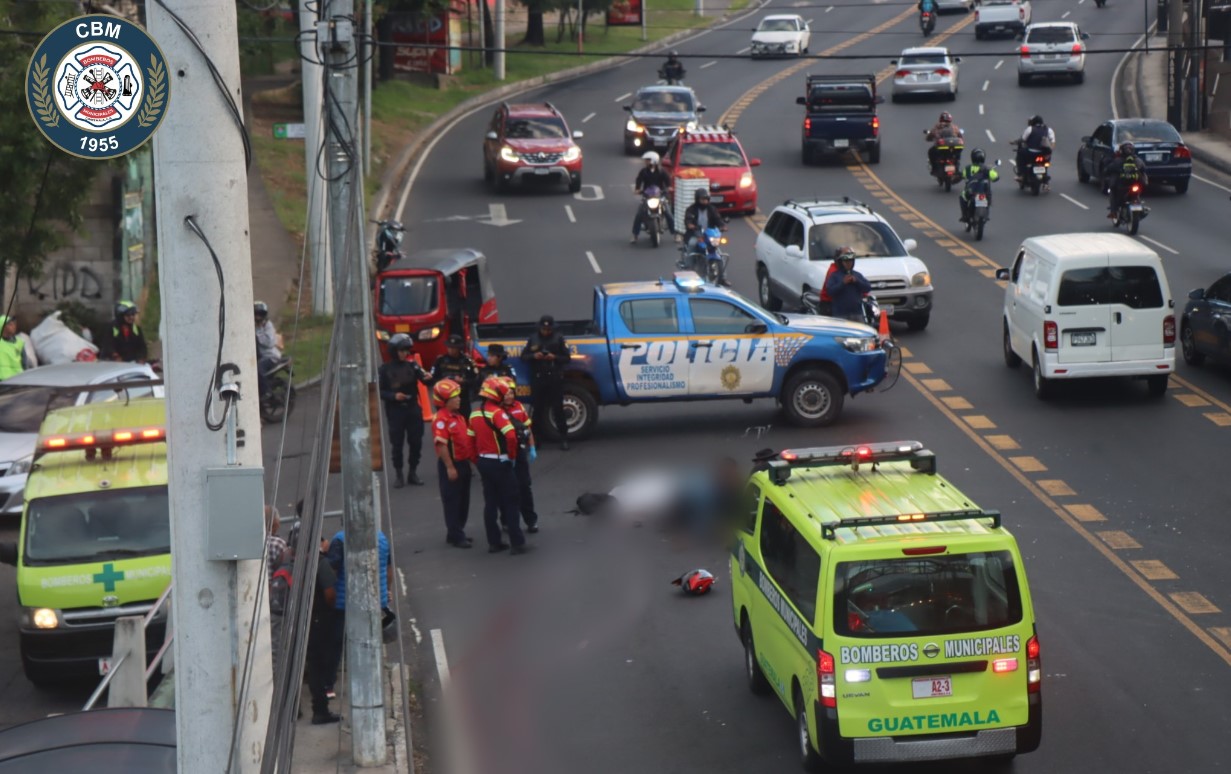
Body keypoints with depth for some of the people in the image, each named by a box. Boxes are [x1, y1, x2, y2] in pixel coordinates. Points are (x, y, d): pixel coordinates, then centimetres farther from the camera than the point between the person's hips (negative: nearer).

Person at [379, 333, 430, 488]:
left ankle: (413, 472, 18)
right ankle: (398, 474, 11)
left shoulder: (412, 365, 2)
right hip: (395, 411, -2)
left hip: (413, 409, 2)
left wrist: (427, 378, -31)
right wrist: (393, 396, -18)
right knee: (397, 444, 1)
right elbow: (379, 391, -1)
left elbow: (423, 379, -8)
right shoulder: (386, 369, -2)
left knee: (416, 442, 5)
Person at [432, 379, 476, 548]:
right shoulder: (441, 419, -18)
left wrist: (471, 458, 16)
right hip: (451, 465, -9)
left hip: (463, 462, 9)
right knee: (452, 502, 0)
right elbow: (441, 445, -22)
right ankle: (455, 536, 6)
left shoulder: (458, 417, 11)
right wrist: (449, 467, -23)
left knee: (463, 501, 15)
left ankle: (458, 533, 26)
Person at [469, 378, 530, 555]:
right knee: (510, 503, 1)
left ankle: (494, 542, 15)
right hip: (500, 462, -7)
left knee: (490, 503, 13)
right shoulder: (497, 413, -17)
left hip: (483, 462, 7)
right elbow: (511, 436, -29)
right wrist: (512, 456, -14)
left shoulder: (474, 414, 6)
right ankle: (517, 543, 3)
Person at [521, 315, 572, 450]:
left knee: (558, 408, -3)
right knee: (538, 408, 4)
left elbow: (567, 358, 4)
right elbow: (523, 356, 10)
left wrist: (555, 357, -15)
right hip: (538, 378, 2)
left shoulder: (559, 339, 3)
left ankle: (563, 438, 1)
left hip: (555, 378, -2)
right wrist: (533, 356, -10)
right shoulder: (533, 339, 8)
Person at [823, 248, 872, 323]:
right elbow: (830, 291, -12)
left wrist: (856, 281, -5)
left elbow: (868, 288, 8)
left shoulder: (857, 275, 16)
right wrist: (843, 283, -17)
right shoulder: (834, 276, 1)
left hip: (857, 313, 5)